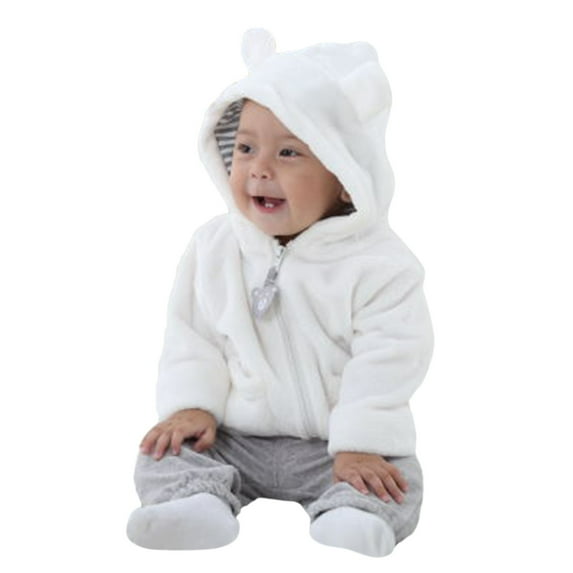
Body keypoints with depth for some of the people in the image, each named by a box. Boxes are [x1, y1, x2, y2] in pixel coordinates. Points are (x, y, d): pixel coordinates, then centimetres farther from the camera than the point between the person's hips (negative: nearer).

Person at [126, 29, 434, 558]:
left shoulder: (378, 264, -14)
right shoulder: (213, 249, -1)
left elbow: (386, 360, -17)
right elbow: (191, 336, 4)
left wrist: (360, 444, -23)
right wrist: (192, 404, -8)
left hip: (333, 443, -3)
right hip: (233, 438, 4)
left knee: (398, 480, -25)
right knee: (166, 452, -14)